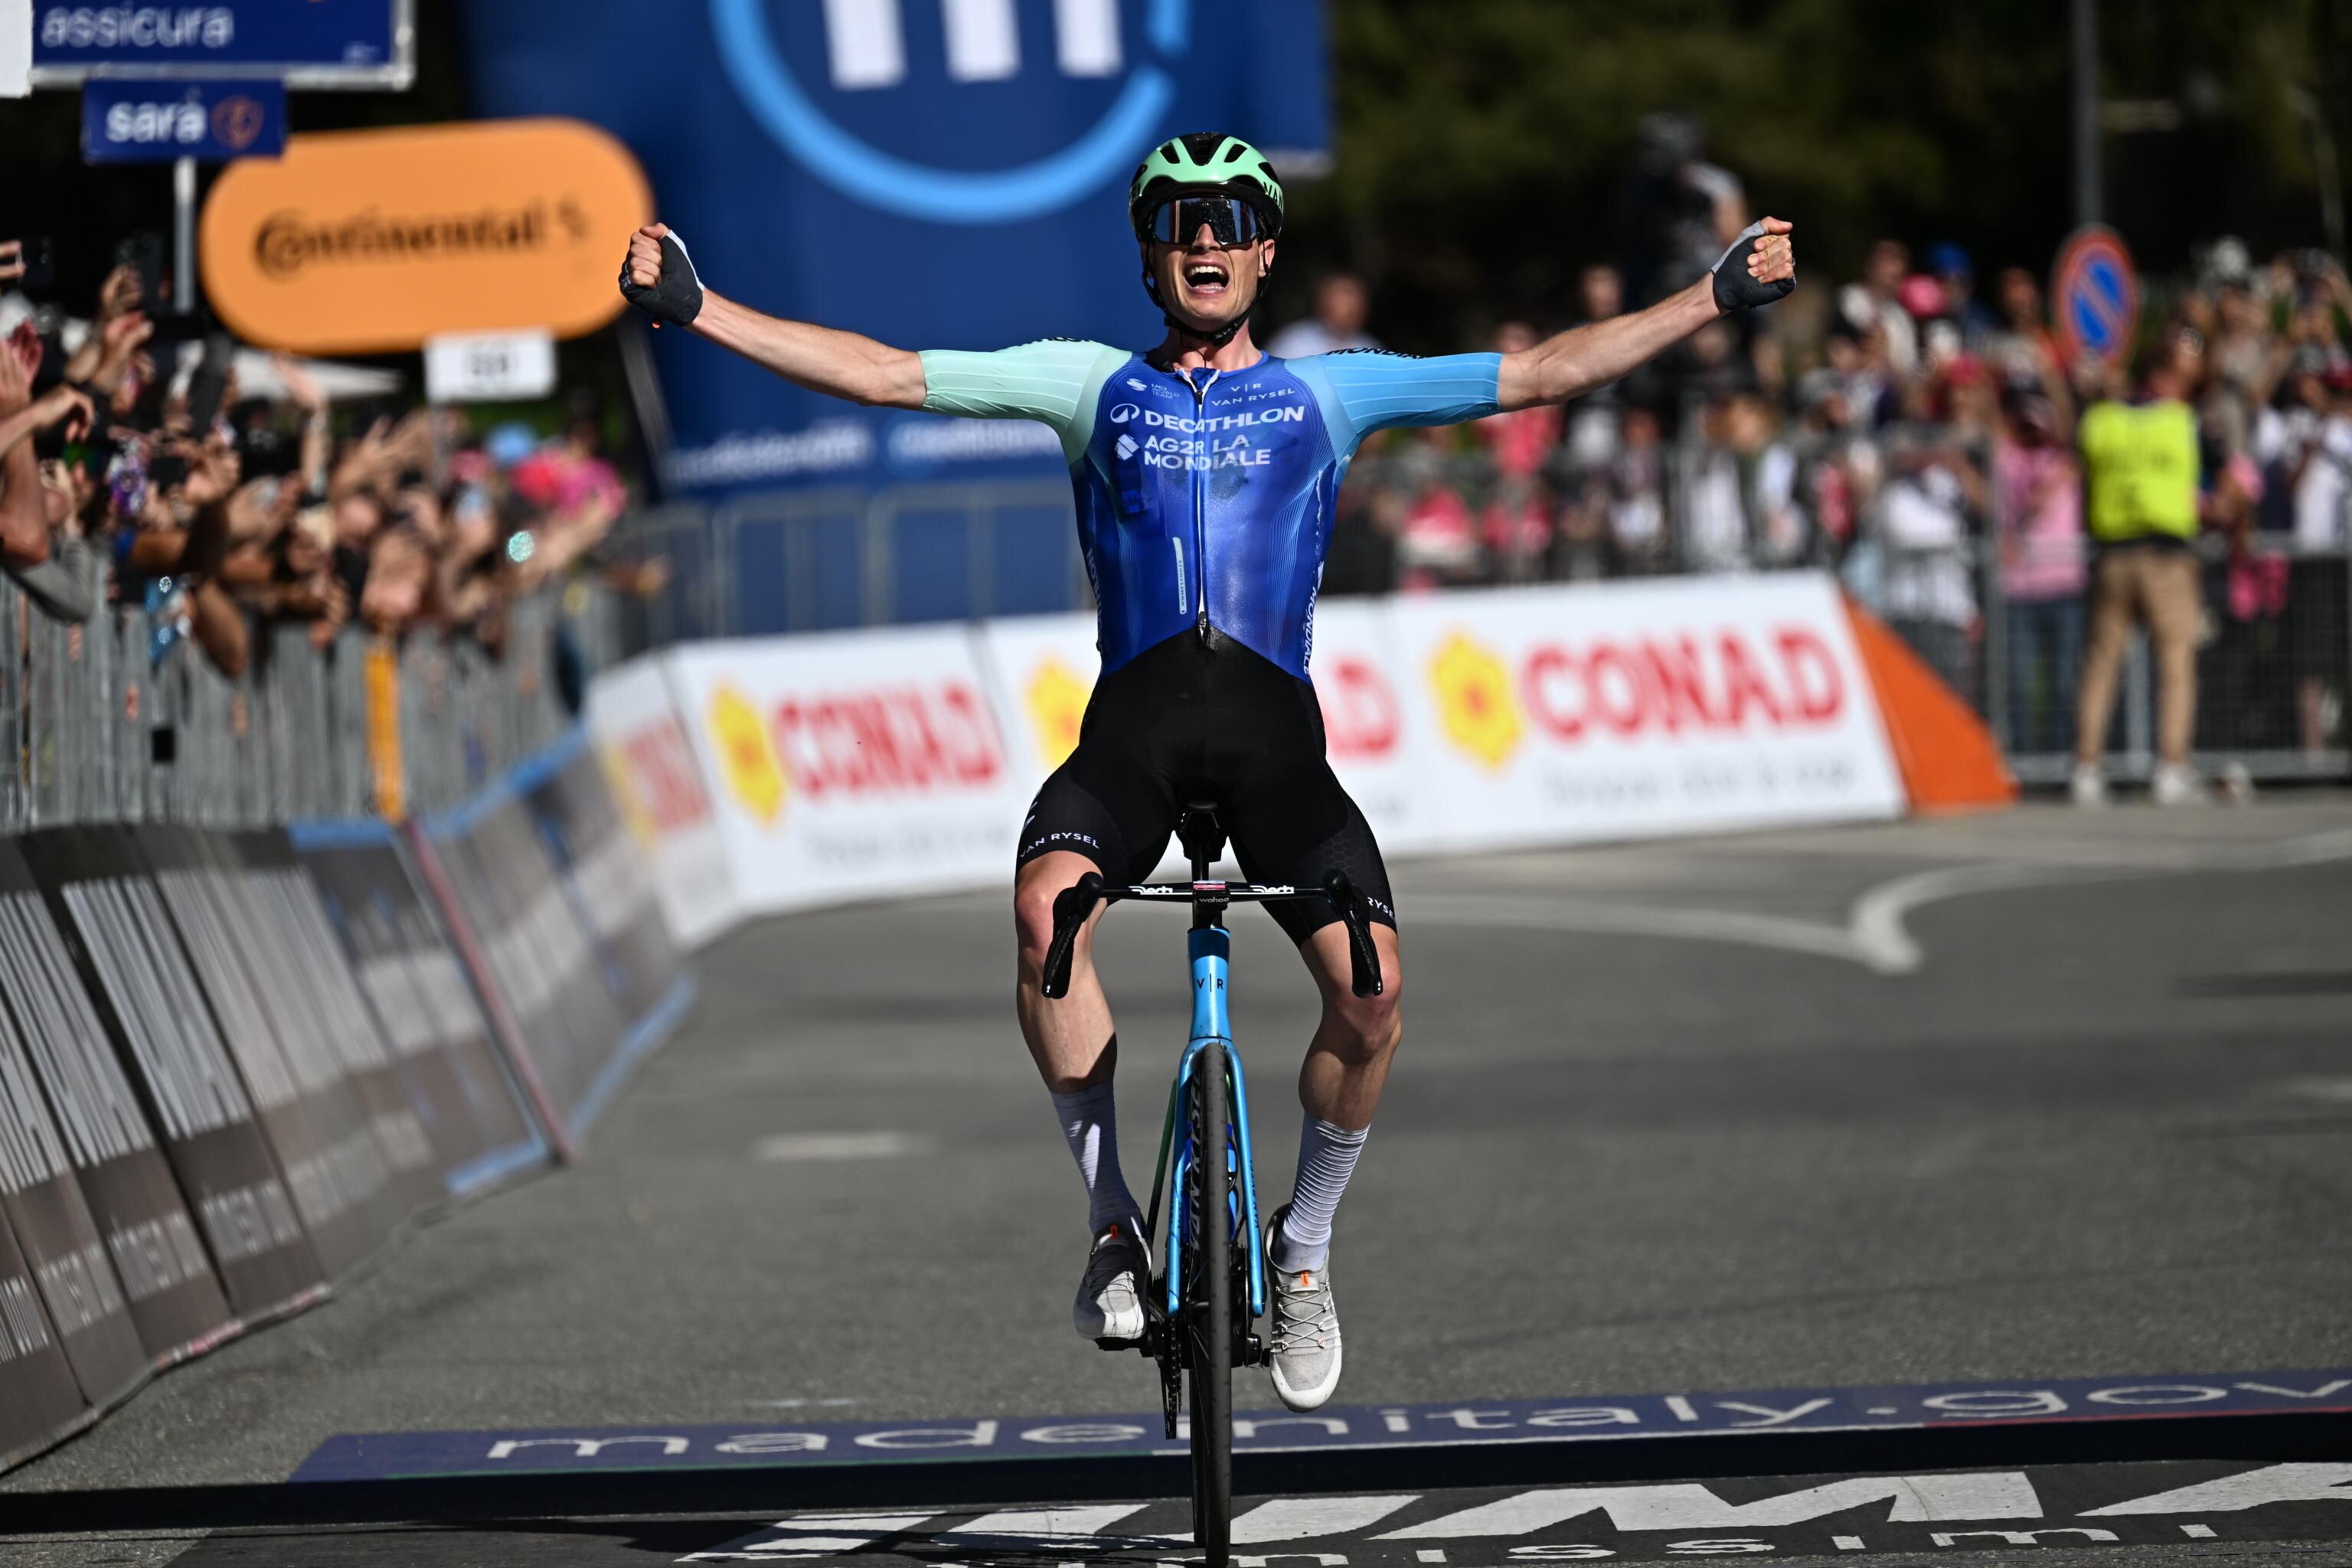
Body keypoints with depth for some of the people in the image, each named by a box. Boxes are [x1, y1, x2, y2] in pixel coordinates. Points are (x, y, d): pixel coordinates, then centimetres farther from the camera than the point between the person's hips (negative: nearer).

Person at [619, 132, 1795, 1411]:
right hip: (1133, 718, 0)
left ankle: (1303, 1248, 5)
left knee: (1370, 983, -21)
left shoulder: (1329, 391, 17)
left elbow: (1545, 373, 17)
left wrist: (1715, 296, 13)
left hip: (1274, 727, 0)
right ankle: (1112, 1222, -16)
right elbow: (880, 373, 12)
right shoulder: (1093, 385, 16)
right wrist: (697, 310, 5)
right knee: (1047, 907, -32)